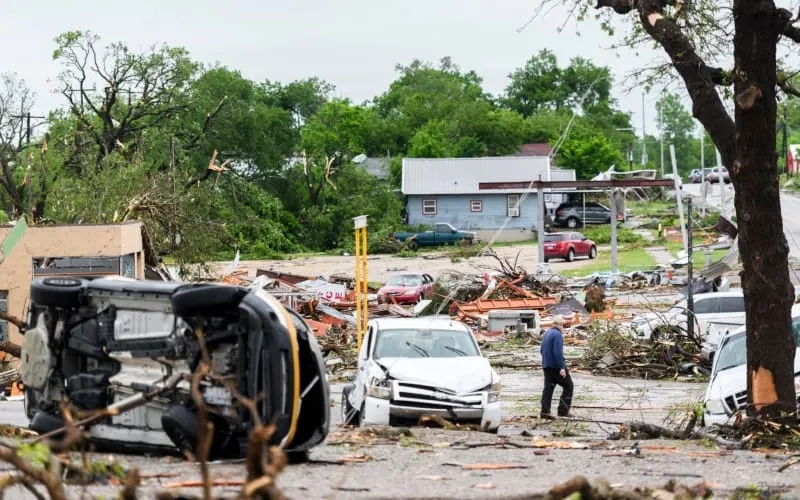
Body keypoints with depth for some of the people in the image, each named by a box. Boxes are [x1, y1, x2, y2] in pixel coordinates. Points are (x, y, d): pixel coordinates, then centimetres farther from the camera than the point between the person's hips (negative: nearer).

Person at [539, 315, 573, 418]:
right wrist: (562, 367, -23)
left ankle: (545, 411, -1)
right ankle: (563, 410, -2)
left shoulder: (546, 334, 13)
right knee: (568, 386, 3)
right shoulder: (557, 334, -15)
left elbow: (542, 350, 22)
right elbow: (558, 352, -23)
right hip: (556, 366, -8)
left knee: (548, 387, 7)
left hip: (546, 365, 8)